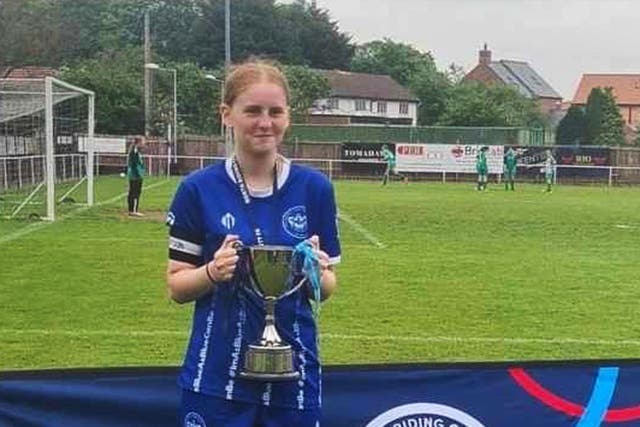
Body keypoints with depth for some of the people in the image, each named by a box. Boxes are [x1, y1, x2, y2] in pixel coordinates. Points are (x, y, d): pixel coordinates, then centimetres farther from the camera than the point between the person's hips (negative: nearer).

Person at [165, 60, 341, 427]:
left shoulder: (315, 188, 2)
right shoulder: (198, 190, -2)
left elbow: (327, 287, 7)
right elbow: (177, 287, 2)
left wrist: (317, 274, -15)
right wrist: (213, 271, -18)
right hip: (217, 375, -1)